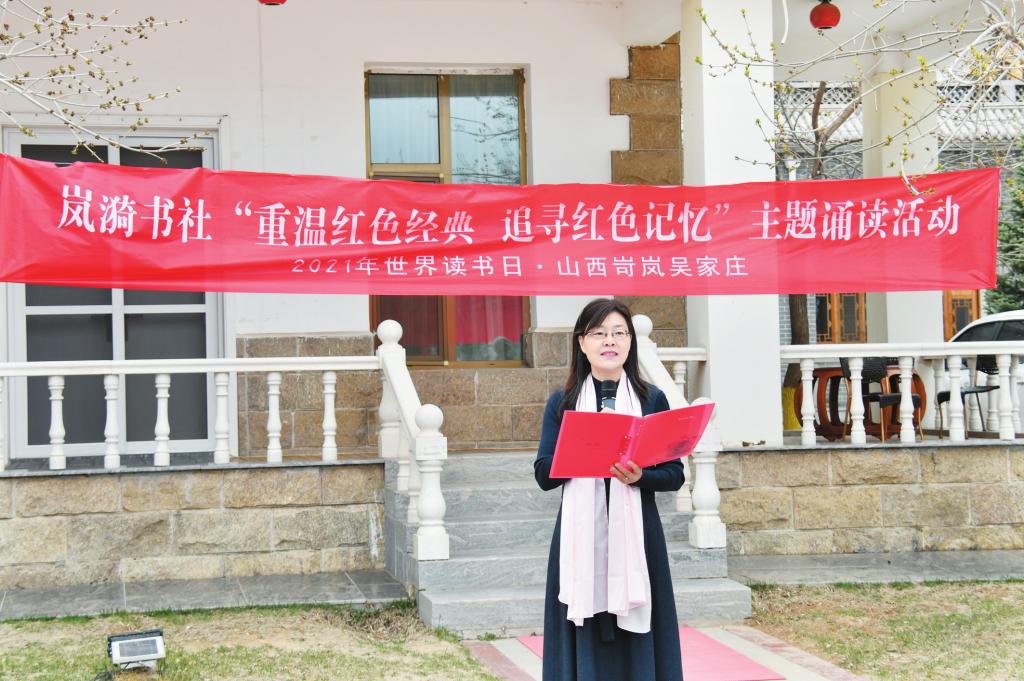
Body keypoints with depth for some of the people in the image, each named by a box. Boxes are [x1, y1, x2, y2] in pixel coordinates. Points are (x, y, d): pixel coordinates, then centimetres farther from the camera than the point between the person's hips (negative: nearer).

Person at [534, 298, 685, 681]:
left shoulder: (652, 400, 6)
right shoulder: (563, 402, 7)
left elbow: (674, 474, 3)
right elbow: (544, 473, 0)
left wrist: (639, 476, -17)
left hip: (636, 534, 0)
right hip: (581, 537, 0)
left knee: (636, 642, 1)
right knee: (585, 641, 0)